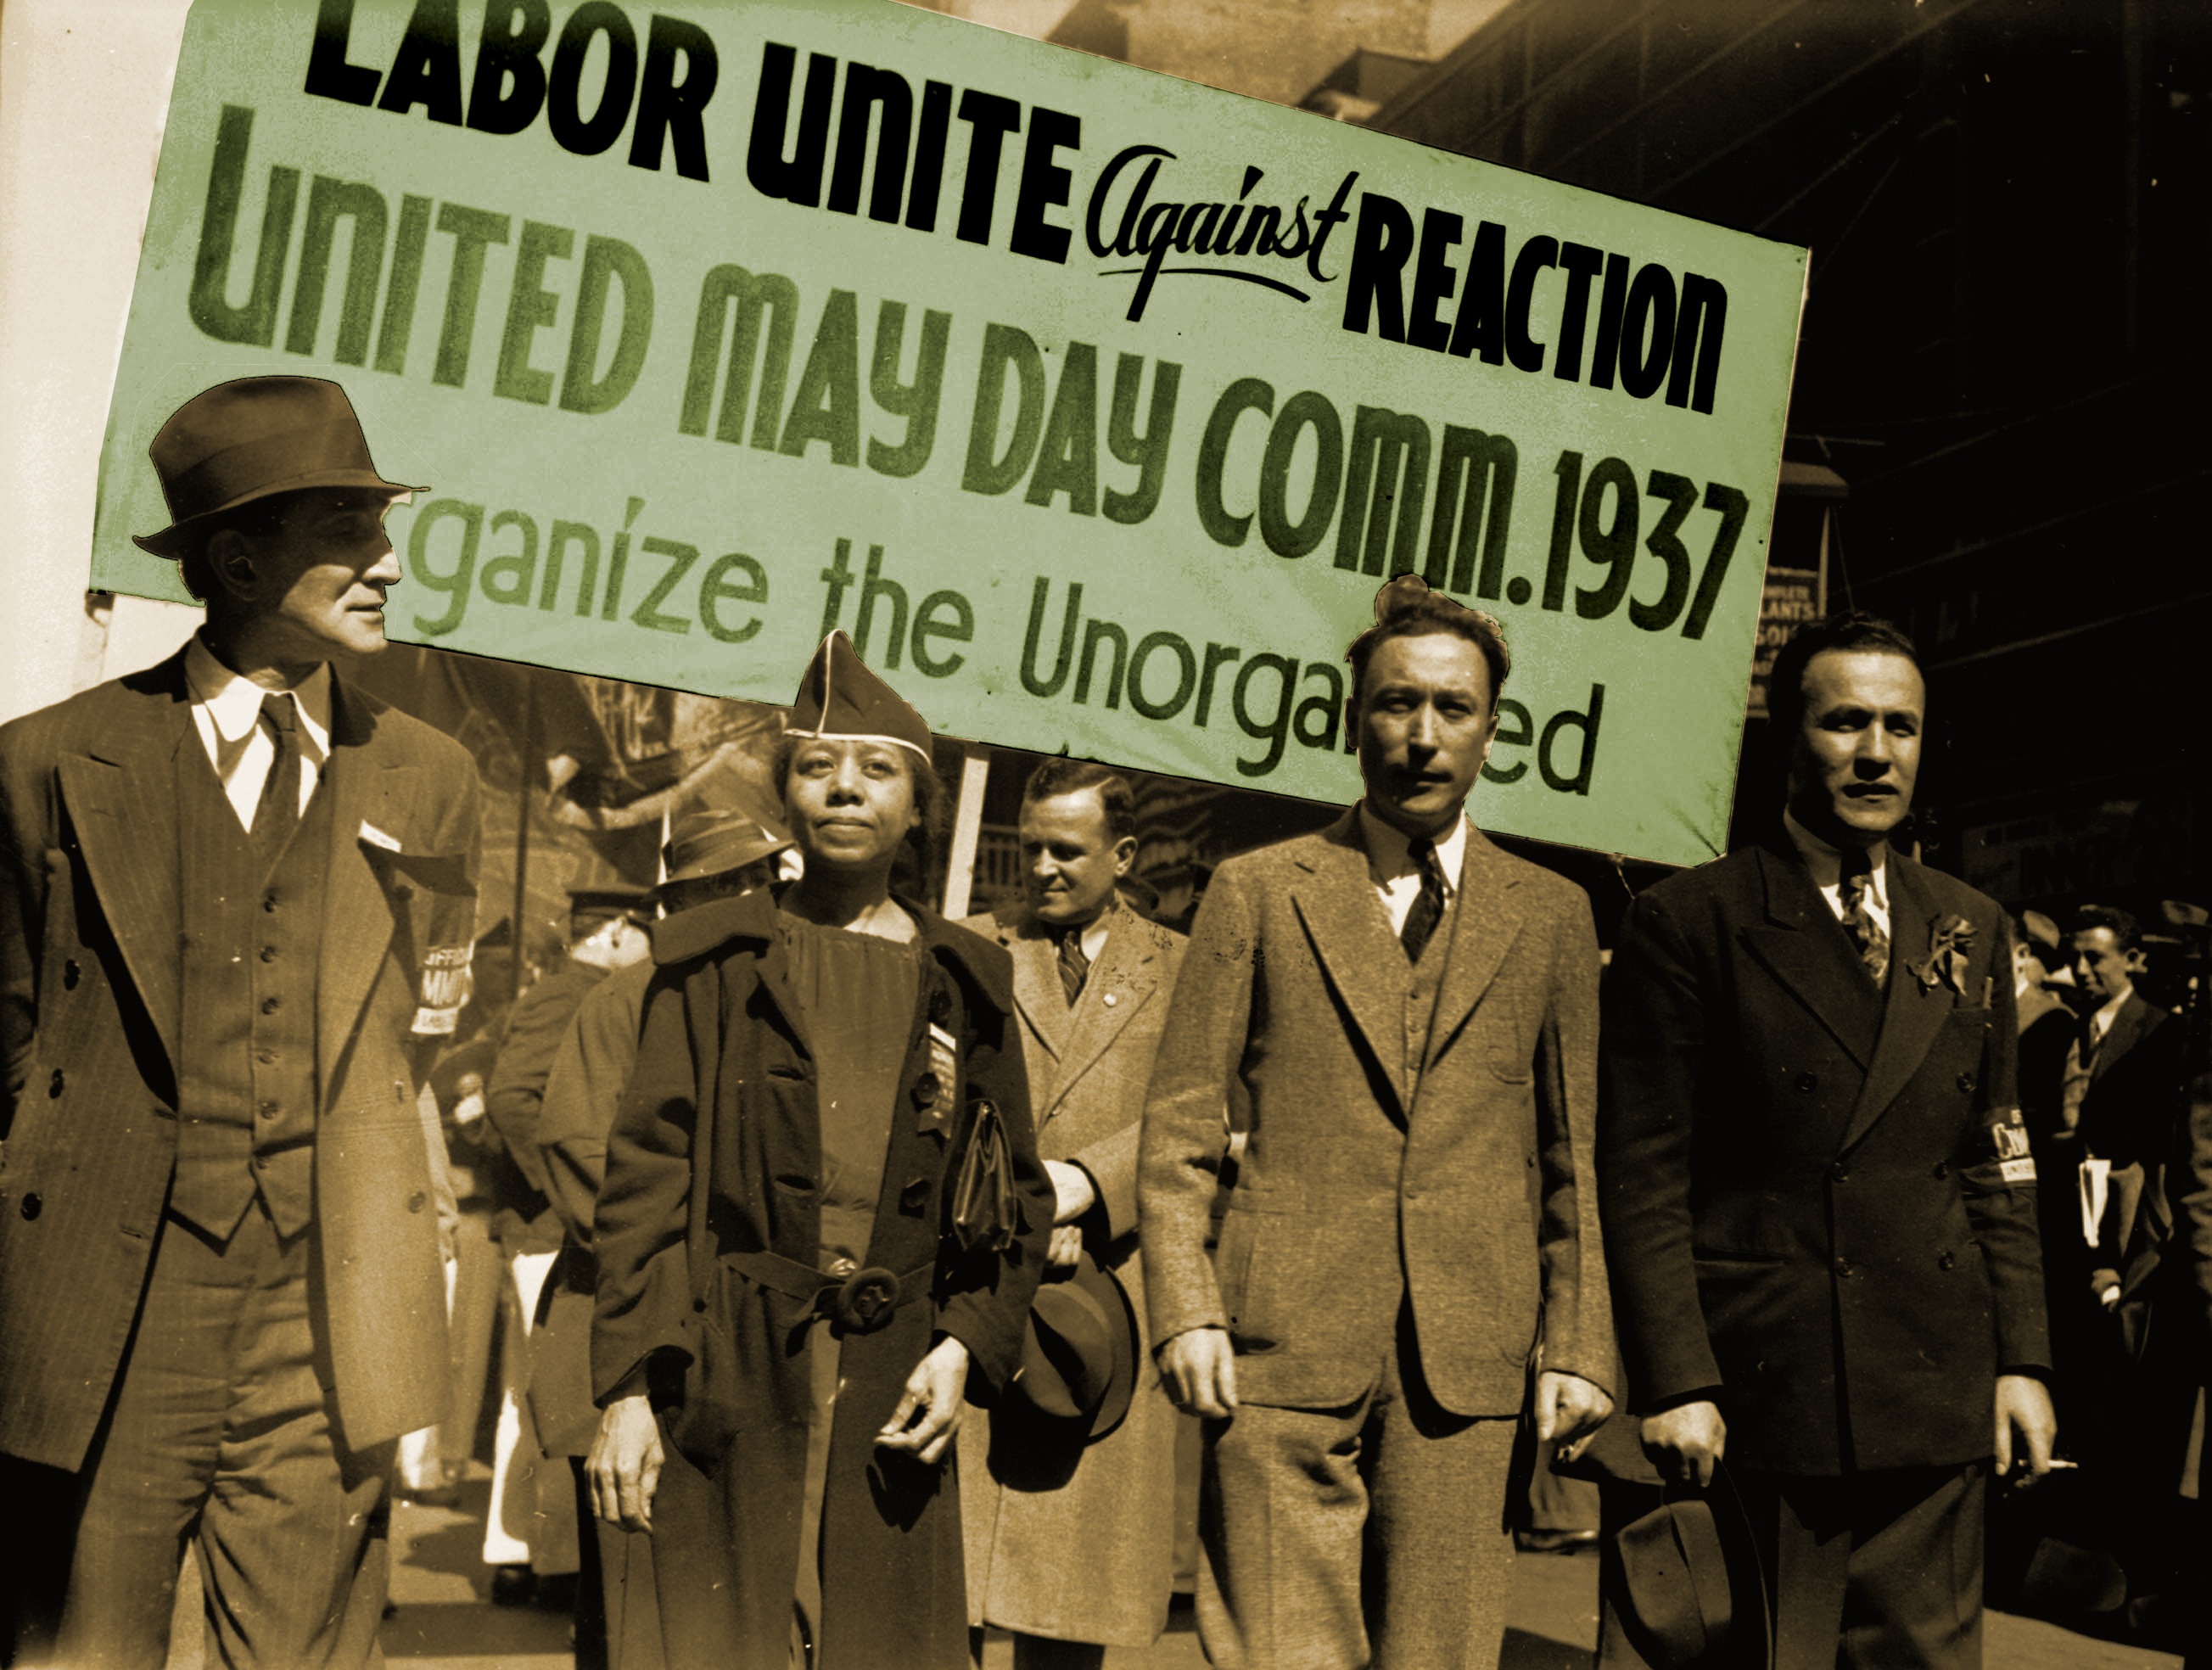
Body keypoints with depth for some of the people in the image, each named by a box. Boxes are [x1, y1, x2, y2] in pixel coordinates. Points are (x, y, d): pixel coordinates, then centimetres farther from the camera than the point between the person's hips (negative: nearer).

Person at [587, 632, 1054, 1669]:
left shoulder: (966, 986, 11)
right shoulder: (715, 964, 6)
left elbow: (1020, 1195, 14)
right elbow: (644, 1180, 2)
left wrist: (967, 1346, -2)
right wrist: (625, 1388, -6)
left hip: (892, 1398, 2)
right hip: (732, 1386, -1)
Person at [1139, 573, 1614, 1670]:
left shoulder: (1551, 918, 12)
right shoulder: (1257, 893, 7)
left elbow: (1573, 1156, 12)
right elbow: (1178, 1127, 5)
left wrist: (1575, 1344, 5)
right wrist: (1185, 1311, -6)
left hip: (1469, 1365, 1)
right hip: (1284, 1347, -1)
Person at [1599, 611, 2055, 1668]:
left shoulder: (1969, 931, 13)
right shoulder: (1688, 923, -3)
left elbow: (1998, 1169, 14)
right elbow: (1642, 1175, -7)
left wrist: (2021, 1357, 7)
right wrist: (1675, 1383, -13)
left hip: (1938, 1400, 4)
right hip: (1758, 1395, -4)